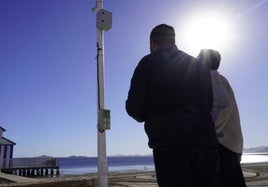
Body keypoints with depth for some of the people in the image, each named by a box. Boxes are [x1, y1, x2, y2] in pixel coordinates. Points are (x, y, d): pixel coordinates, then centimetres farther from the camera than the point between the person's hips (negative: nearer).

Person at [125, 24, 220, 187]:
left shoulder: (148, 63, 3)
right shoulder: (200, 65, 18)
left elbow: (134, 107, -3)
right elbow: (209, 104, 19)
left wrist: (145, 117, 18)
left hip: (169, 144, -4)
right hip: (205, 140, 5)